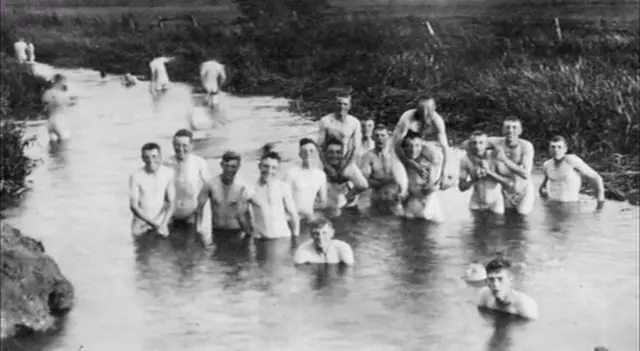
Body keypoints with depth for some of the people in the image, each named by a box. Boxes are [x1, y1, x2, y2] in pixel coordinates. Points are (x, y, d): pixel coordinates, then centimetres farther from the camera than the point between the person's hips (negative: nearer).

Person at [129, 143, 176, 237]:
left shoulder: (168, 173, -7)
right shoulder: (136, 177, -14)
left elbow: (171, 202, -3)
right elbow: (133, 206, -12)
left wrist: (163, 225, -14)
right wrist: (153, 224, -18)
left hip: (161, 223, 2)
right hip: (140, 228, -1)